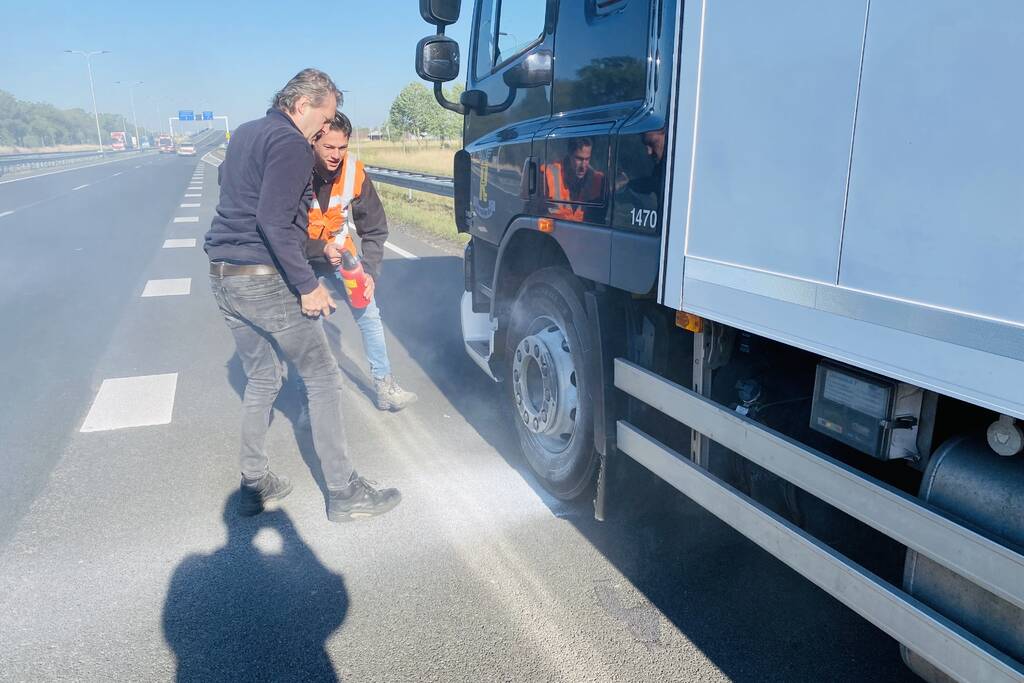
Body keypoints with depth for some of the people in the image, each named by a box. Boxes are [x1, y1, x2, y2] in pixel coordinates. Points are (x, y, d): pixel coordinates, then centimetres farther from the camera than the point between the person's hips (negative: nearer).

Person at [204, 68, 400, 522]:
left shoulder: (244, 134, 17)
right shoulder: (291, 145, -12)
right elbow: (273, 222, -22)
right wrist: (307, 285, -18)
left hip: (222, 276, 9)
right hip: (265, 280, -9)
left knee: (260, 380, 18)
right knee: (323, 379, 1)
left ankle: (253, 485, 25)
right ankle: (344, 494, 6)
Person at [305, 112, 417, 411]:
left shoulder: (354, 171, -16)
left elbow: (375, 229, -8)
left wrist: (369, 272, -18)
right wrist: (320, 250, -32)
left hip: (340, 252, 3)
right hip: (301, 256, -3)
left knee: (369, 315, 1)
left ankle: (385, 387, 12)